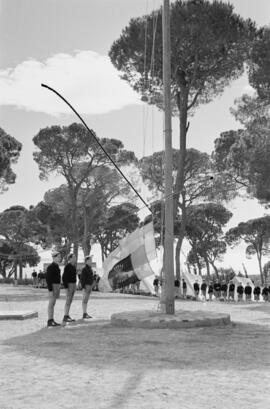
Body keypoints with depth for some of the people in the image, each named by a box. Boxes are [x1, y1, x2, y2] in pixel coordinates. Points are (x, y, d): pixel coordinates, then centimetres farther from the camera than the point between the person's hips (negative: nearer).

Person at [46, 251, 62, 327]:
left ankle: (52, 320, 13)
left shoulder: (56, 266, 15)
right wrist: (50, 290, -22)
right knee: (51, 304, -7)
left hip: (56, 286, 10)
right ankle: (50, 321, -4)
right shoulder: (50, 267, -15)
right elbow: (48, 278, -18)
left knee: (53, 304, 10)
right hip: (52, 287, -10)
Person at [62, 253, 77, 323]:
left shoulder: (73, 266, 14)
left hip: (73, 284, 9)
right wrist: (66, 287, -20)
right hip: (69, 284, -9)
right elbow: (64, 277, -16)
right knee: (68, 301, -9)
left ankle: (67, 316, 14)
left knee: (70, 301, 10)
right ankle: (65, 317, -6)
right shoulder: (67, 266, -14)